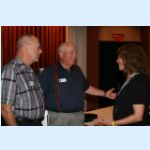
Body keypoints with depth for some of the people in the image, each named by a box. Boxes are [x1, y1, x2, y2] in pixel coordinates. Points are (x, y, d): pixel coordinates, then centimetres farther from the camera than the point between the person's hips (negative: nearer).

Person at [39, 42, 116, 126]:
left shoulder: (77, 70, 10)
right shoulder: (50, 72, -10)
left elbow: (86, 87, 24)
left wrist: (104, 93, 21)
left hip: (77, 116, 6)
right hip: (58, 117, -6)